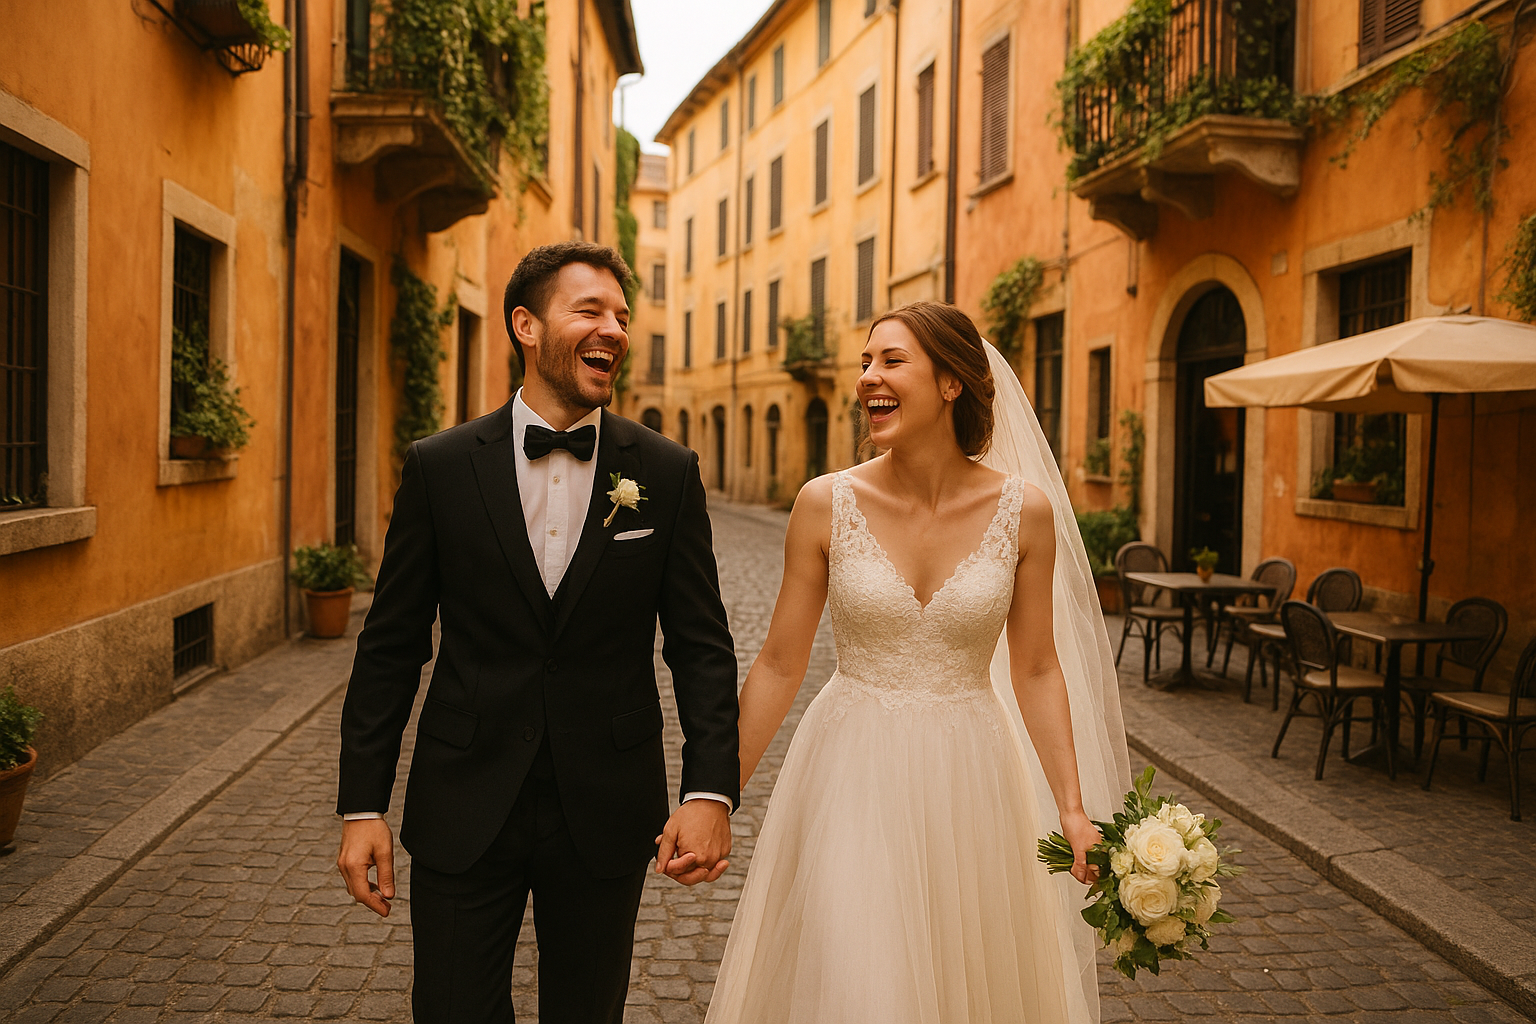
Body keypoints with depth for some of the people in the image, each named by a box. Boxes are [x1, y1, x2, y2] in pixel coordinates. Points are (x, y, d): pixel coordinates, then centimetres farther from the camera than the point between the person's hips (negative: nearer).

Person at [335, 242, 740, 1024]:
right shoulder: (439, 467, -4)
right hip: (464, 810, 0)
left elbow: (701, 644, -2)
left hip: (606, 814, 1)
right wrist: (363, 804, -2)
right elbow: (391, 645, 0)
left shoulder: (667, 473, -3)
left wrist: (711, 787, -14)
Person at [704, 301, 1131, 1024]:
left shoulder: (1025, 509, -7)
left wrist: (1075, 811, -3)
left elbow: (1037, 670, 2)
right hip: (852, 783, -1)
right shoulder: (826, 504, -9)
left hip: (969, 784, 1)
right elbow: (779, 665, -2)